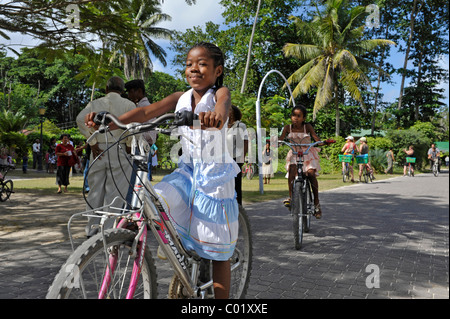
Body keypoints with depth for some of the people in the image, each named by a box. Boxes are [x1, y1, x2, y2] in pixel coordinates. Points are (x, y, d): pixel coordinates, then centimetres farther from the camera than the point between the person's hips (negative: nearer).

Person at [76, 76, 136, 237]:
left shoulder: (95, 103, 9)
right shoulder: (128, 105, 2)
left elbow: (81, 119, -7)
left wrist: (93, 142, -3)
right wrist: (128, 144, 4)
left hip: (98, 150, 3)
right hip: (118, 151, -3)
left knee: (95, 191, 12)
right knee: (114, 192, 2)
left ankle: (92, 229, 20)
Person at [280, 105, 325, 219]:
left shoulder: (307, 126, -9)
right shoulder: (288, 128, -5)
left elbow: (317, 139, -17)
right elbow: (280, 140, -11)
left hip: (308, 153, -1)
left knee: (311, 173, -22)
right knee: (292, 168, -30)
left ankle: (316, 202, -9)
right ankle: (291, 196, -27)